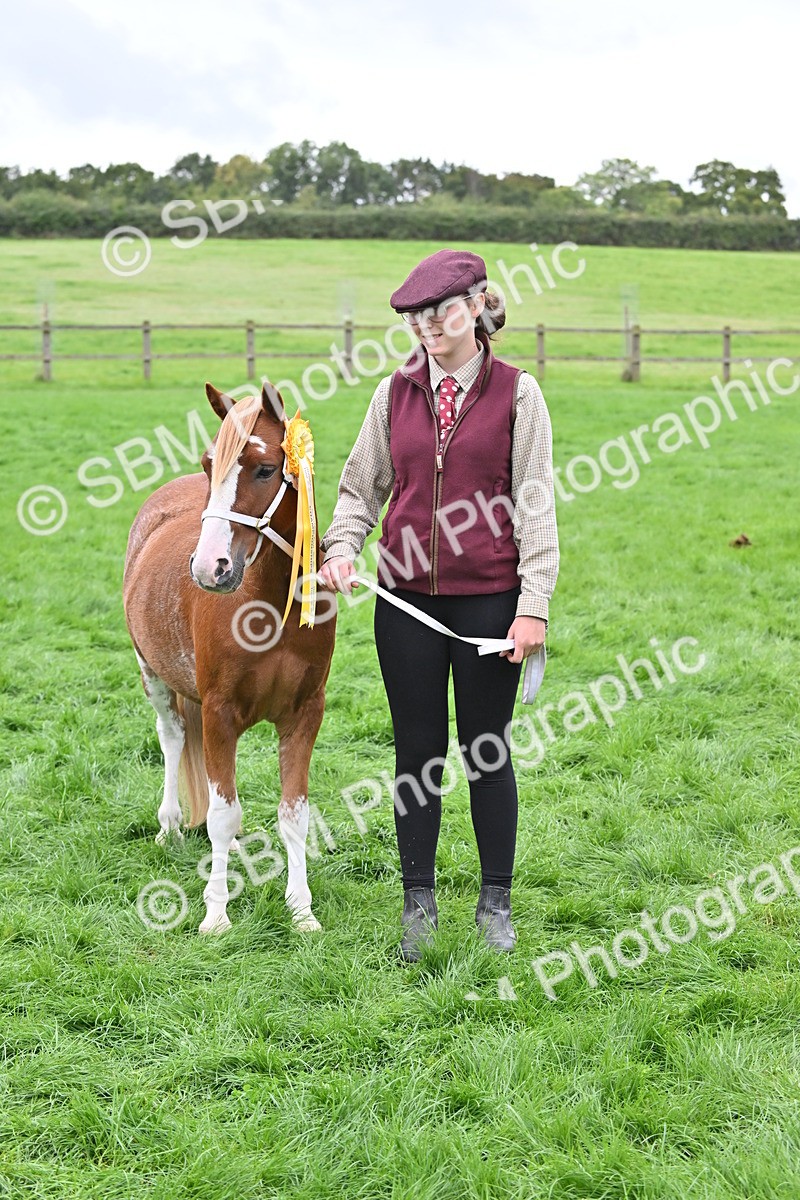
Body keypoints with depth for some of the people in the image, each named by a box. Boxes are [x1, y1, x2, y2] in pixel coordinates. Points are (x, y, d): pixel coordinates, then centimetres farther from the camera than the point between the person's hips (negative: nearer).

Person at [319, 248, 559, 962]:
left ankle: (496, 901, 22)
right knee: (417, 748, 8)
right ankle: (419, 901, 21)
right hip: (407, 598, 3)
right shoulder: (396, 392, 6)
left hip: (489, 597, -2)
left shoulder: (517, 393, -2)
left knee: (488, 749, 7)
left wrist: (533, 605, -10)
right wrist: (342, 548, -8)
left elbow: (535, 504, -4)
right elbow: (362, 486, 11)